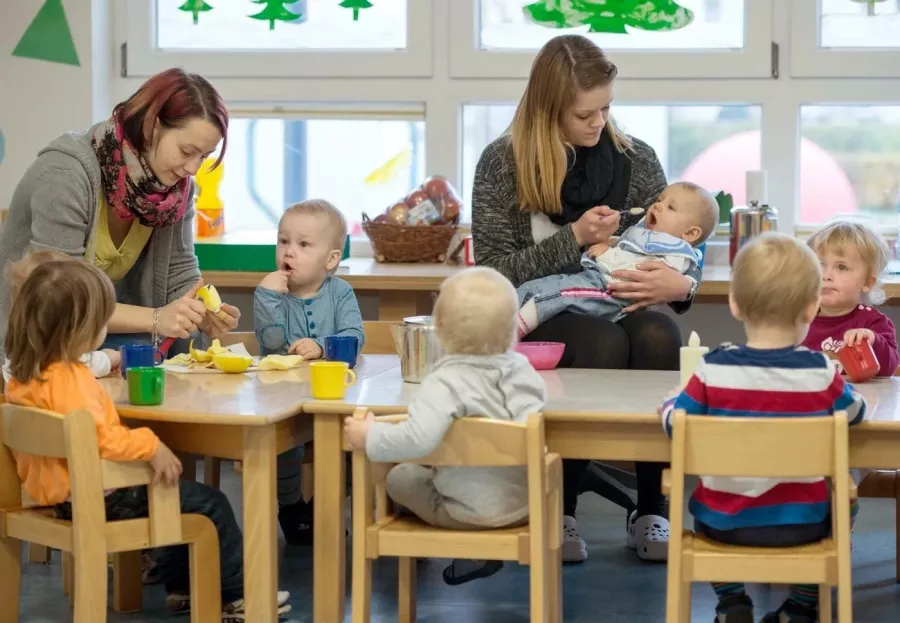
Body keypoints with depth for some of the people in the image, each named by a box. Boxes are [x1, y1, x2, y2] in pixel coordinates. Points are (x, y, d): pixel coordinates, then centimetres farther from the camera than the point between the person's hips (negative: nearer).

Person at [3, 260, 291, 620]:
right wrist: (150, 446, -28)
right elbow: (96, 440, -37)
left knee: (182, 497, 28)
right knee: (210, 505, -1)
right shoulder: (68, 380, -28)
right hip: (99, 497, -11)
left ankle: (182, 586, 34)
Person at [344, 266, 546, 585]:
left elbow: (419, 438, -37)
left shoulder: (446, 381, -23)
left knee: (400, 476, 15)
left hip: (470, 510, -7)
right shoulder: (522, 368, -5)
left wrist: (369, 437, -24)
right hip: (526, 503, 7)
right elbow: (538, 395, 15)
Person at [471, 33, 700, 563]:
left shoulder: (636, 158, 6)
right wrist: (574, 239, -17)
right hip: (537, 323, -2)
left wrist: (682, 284, -18)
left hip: (616, 312, 2)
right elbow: (494, 270, -6)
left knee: (659, 337, -33)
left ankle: (651, 510, -21)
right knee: (603, 344, -35)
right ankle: (557, 512, -19)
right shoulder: (504, 162, -2)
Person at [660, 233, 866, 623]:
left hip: (725, 522, 1)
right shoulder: (822, 373, -14)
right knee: (844, 507, 32)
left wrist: (667, 404, 16)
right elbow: (854, 413, 5)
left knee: (702, 509, 35)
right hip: (803, 523, 0)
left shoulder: (714, 370, -16)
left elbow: (674, 423, -6)